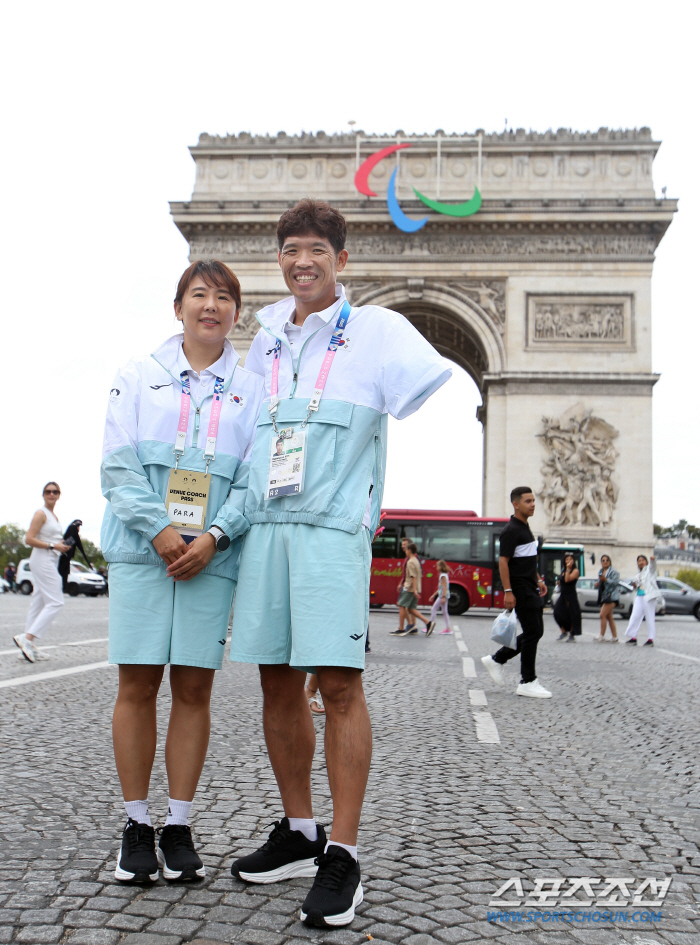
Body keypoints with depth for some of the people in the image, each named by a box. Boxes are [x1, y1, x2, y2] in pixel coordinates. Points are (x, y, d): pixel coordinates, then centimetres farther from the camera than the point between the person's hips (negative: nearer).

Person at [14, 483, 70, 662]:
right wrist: (53, 546, -19)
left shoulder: (53, 516, 19)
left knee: (39, 604, 8)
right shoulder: (41, 513, -9)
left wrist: (62, 545, 8)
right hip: (42, 560, -9)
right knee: (55, 602, -14)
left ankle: (30, 647, 10)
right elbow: (29, 539, -16)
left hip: (51, 561, 9)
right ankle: (27, 638, -16)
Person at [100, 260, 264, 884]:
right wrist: (159, 529, -13)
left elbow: (255, 478, 4)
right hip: (142, 550, 0)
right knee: (137, 687, 2)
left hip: (213, 555, 1)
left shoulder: (251, 389, 10)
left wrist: (213, 536, -11)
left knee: (194, 689, 3)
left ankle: (179, 826, 15)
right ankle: (137, 825, 15)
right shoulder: (139, 376, 9)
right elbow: (119, 465, 1)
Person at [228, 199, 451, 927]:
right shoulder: (267, 335, 17)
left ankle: (342, 857, 2)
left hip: (332, 528, -5)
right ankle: (297, 834, 23)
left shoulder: (375, 329, 2)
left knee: (338, 684, -8)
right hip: (265, 527, 6)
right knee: (277, 682, 9)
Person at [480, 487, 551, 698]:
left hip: (531, 589, 10)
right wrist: (508, 592, -23)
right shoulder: (511, 530, -14)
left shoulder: (525, 528, 16)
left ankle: (497, 660, 21)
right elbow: (503, 562, -19)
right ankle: (527, 683, 1)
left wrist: (539, 580, 20)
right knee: (532, 632, -7)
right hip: (521, 590, -10)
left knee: (535, 632, 11)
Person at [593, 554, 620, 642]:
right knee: (609, 617, 9)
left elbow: (615, 582, -16)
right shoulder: (600, 571, 18)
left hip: (611, 596, -8)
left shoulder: (614, 572, -5)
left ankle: (601, 635, -10)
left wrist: (605, 579, -27)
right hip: (603, 597, 8)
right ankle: (615, 638, 14)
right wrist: (597, 583, 5)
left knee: (603, 615, -15)